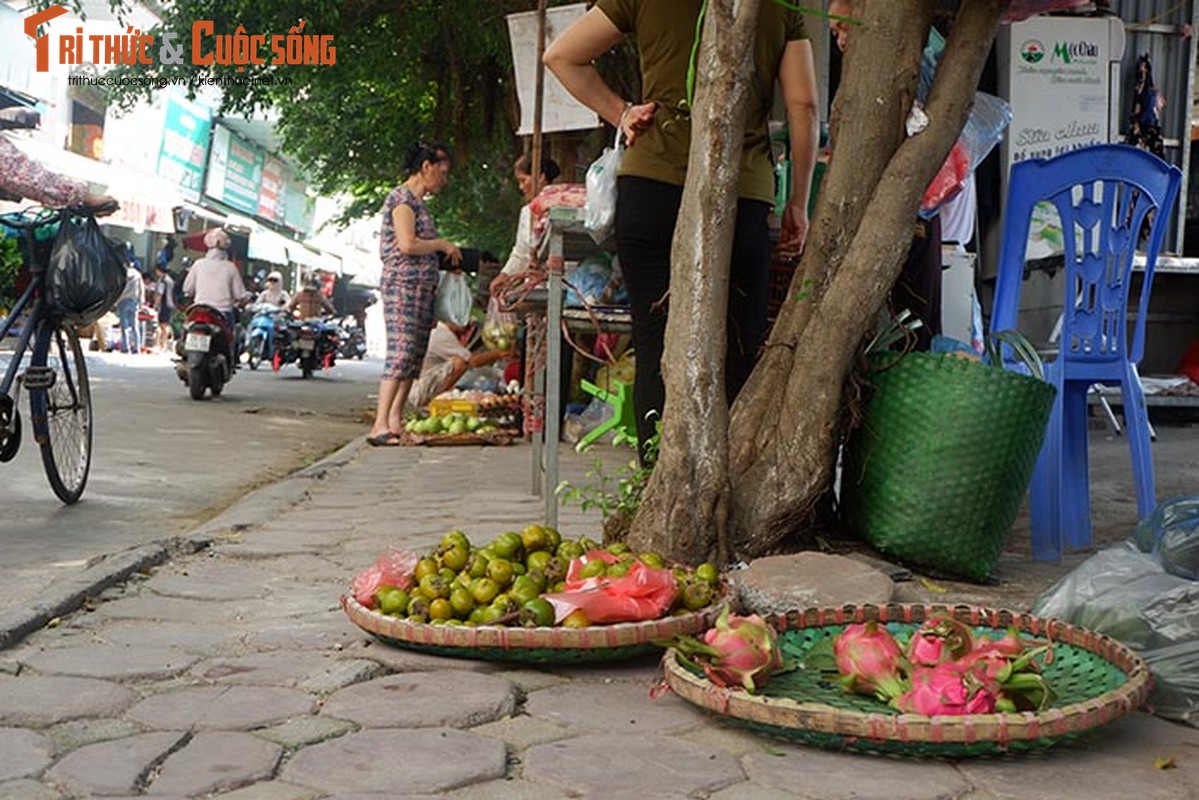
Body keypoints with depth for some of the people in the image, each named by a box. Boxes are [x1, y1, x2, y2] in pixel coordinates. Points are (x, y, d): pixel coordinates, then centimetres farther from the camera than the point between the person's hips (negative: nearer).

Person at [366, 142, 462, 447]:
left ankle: (395, 421, 8)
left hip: (422, 287, 10)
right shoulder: (402, 197, -7)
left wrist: (444, 252, 13)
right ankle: (380, 426, -18)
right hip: (402, 285, -10)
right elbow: (407, 245, -18)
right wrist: (444, 244, -7)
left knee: (415, 355, 6)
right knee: (401, 352, -16)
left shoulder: (418, 202, 22)